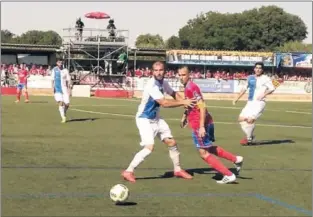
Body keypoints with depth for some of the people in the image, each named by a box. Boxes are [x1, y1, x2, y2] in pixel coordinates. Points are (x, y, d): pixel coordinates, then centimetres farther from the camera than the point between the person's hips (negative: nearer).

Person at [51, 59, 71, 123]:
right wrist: (53, 87, -9)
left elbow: (68, 80, 8)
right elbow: (53, 79, 5)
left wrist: (68, 88, -2)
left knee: (67, 104, -2)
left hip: (64, 89, 2)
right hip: (57, 89, -2)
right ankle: (63, 118, -11)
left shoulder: (65, 70, 7)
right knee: (60, 103, -16)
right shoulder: (54, 70, 4)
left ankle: (64, 113, 28)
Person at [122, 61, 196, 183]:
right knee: (149, 147, -21)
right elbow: (165, 103, -30)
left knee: (171, 142, 11)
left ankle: (177, 170, 28)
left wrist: (184, 102, -4)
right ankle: (128, 172, -11)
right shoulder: (152, 86, -26)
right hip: (144, 119, -9)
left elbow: (173, 94, 15)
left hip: (156, 118, 9)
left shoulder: (163, 83, 0)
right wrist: (183, 102, -24)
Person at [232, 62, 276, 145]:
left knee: (250, 119, -20)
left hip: (259, 102, -7)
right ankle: (250, 136, 16)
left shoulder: (265, 78, -4)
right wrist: (237, 98, 20)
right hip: (250, 102, 7)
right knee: (241, 118, 0)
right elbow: (244, 88, 23)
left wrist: (264, 94, -29)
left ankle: (249, 139, -3)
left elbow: (272, 88, -14)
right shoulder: (250, 78, 13)